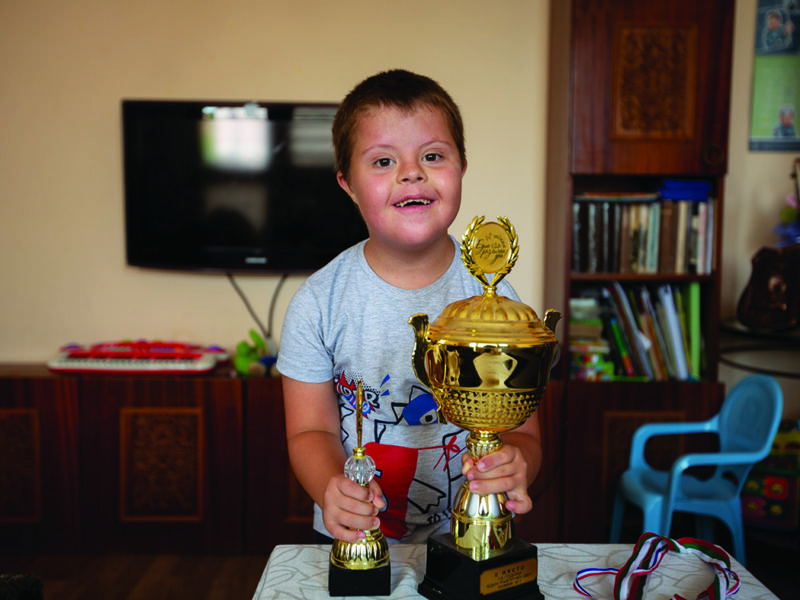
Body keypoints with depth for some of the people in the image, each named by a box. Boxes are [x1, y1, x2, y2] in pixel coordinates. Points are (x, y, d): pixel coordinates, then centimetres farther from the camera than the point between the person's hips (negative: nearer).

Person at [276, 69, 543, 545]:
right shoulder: (318, 303, -6)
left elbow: (521, 431, -3)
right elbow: (312, 431, -1)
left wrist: (513, 466, -25)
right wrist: (332, 489, -21)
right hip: (352, 540, -2)